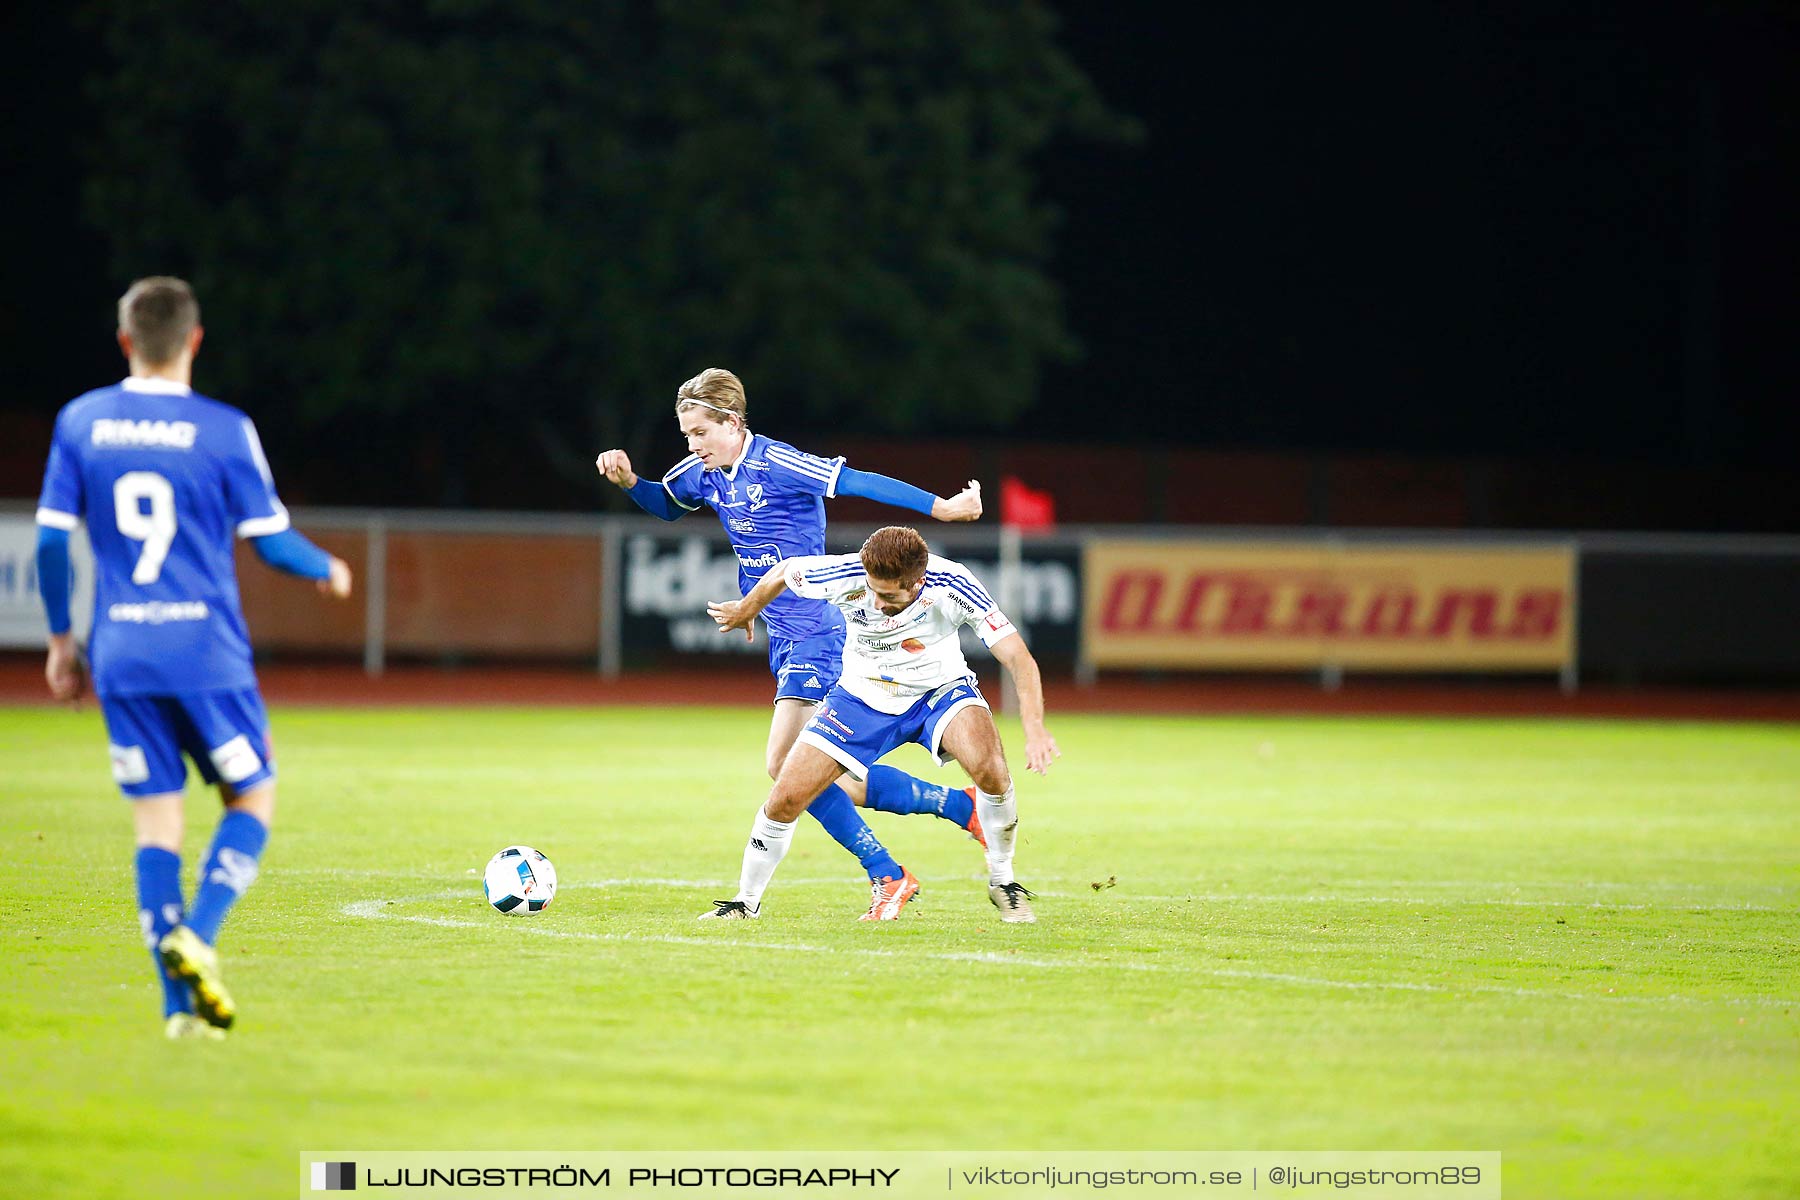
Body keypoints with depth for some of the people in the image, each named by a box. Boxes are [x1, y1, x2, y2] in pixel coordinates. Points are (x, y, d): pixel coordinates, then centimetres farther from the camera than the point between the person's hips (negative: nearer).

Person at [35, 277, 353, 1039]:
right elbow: (272, 543, -3)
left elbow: (50, 539, 4)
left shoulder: (80, 423, 3)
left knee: (155, 822, 7)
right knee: (252, 801, 12)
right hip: (207, 653, -3)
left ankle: (180, 1004, 0)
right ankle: (196, 938, -12)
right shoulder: (223, 430, -6)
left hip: (120, 655, 3)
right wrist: (327, 570, 19)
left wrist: (60, 639, 16)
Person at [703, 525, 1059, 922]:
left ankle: (1002, 881, -8)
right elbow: (784, 572, -5)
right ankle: (746, 901, 17)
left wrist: (1034, 729, -46)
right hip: (863, 694, 2)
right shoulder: (847, 576, -28)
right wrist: (745, 610, 15)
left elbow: (1019, 659, -32)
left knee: (990, 768, -31)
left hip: (940, 692, -2)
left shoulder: (952, 586, -31)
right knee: (785, 799, -8)